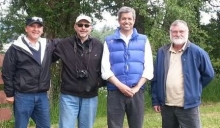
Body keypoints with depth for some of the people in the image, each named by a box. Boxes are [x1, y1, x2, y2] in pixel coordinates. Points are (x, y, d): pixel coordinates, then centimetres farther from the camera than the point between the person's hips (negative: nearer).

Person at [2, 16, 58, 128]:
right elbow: (7, 72, -3)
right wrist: (9, 93, -3)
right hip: (23, 96, -4)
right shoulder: (16, 48, -5)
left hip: (42, 96, 4)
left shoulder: (48, 46, 6)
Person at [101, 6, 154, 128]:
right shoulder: (109, 41, 8)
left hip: (137, 92, 1)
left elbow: (148, 67, 4)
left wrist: (136, 88, -8)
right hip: (115, 92, -1)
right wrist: (120, 86, -12)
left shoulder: (143, 40, 11)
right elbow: (105, 69, 1)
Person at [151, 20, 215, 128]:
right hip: (166, 106, 3)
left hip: (188, 106, -3)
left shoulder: (197, 52, -3)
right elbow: (155, 78, 8)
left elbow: (208, 74, 5)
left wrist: (194, 89, 5)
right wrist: (155, 100, 6)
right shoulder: (162, 52, 6)